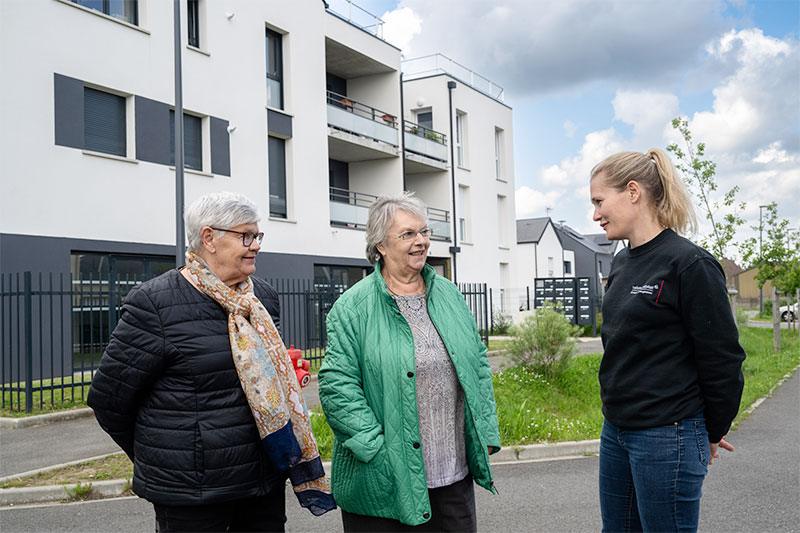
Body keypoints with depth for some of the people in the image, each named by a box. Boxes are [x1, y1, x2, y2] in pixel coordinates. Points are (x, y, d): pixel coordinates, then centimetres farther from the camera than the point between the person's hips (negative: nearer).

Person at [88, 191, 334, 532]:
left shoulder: (264, 298, 6)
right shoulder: (155, 303, -13)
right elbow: (108, 398, -7)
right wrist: (155, 459, 5)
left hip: (266, 480, 6)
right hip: (191, 492, -6)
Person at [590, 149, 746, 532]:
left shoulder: (689, 264, -16)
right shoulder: (621, 264, 8)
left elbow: (723, 359, -13)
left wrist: (713, 433, -1)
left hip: (667, 439, -8)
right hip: (616, 431, 8)